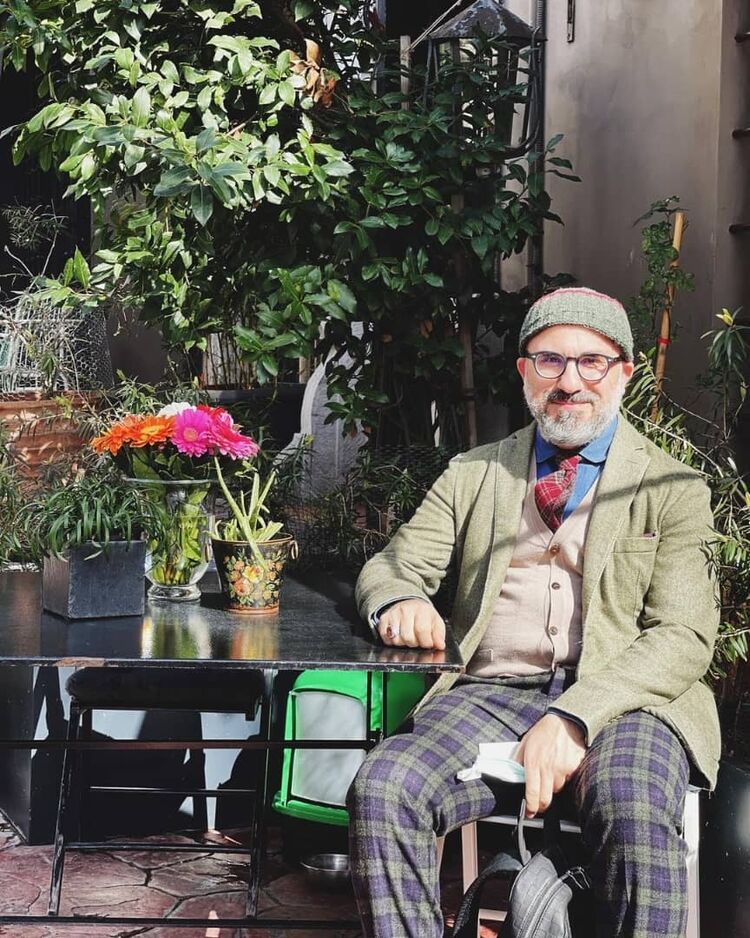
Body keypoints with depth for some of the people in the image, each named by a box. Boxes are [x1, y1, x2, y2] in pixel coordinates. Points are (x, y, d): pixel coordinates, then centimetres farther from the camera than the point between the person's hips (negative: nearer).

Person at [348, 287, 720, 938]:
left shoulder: (673, 489, 8)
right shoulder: (474, 474, 20)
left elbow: (685, 637, -2)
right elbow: (391, 565, 21)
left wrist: (575, 716, -19)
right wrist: (400, 600, -7)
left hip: (622, 700, -2)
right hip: (494, 692, 3)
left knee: (636, 818, -36)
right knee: (381, 791, -27)